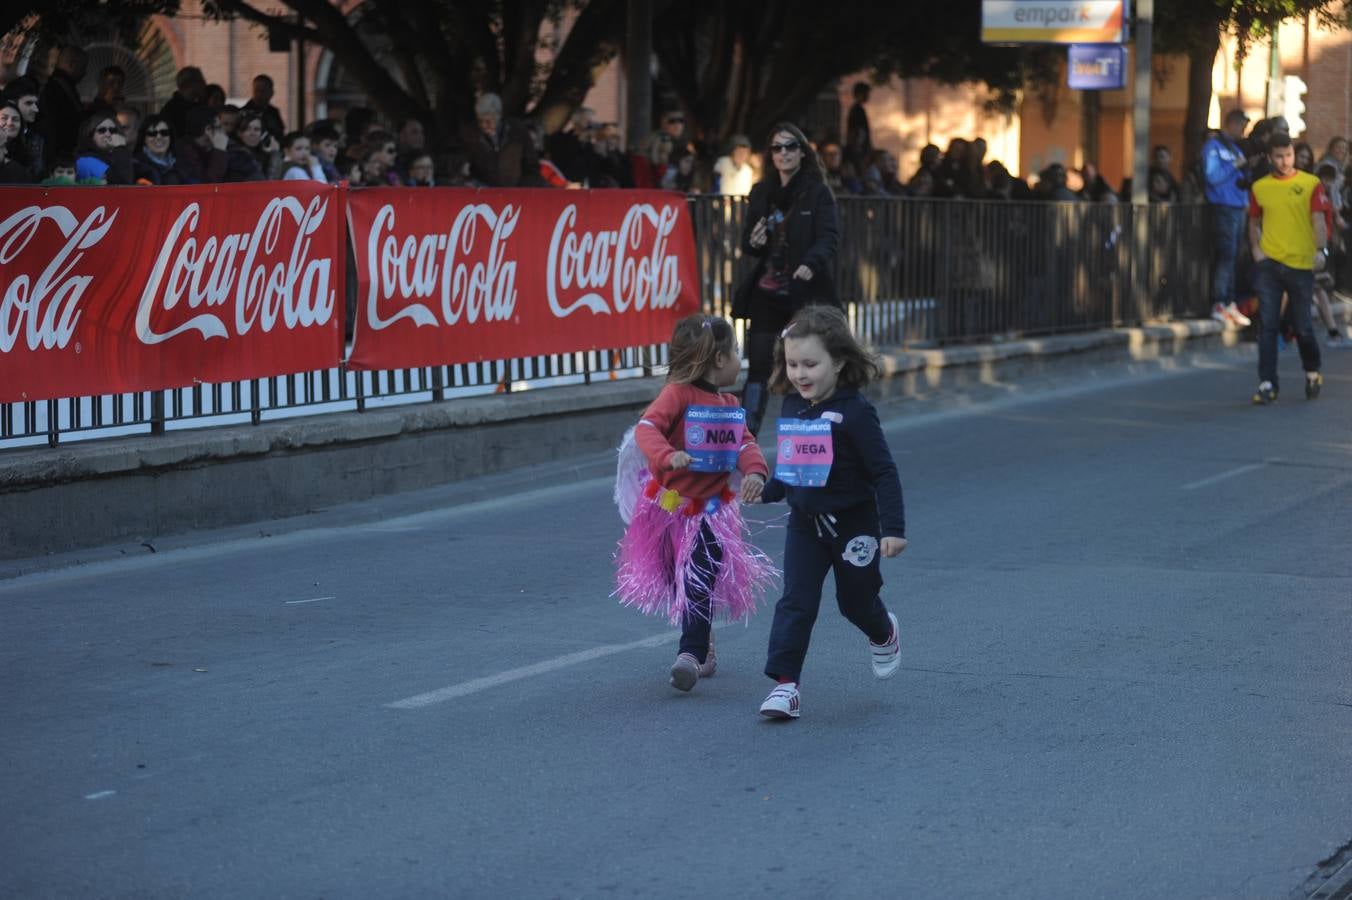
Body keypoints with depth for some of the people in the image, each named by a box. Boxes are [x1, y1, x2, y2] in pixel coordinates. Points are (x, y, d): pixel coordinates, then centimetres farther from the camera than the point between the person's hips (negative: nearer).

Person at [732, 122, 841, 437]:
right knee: (758, 367, 0)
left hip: (805, 293, -3)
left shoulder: (818, 193, -3)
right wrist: (753, 242, -10)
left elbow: (829, 237, -15)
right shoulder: (761, 193, 10)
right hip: (767, 293, 3)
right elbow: (747, 242, 15)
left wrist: (811, 263, -34)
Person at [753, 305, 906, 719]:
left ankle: (884, 635, 46)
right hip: (805, 523, 4)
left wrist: (893, 527, -23)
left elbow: (884, 472, -19)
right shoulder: (792, 408, 0)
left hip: (853, 522, -4)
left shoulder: (854, 412, -20)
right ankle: (785, 682, -6)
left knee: (855, 600, 14)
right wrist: (766, 492, 4)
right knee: (795, 603, -5)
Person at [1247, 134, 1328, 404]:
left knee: (1302, 326, 5)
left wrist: (1321, 250, -23)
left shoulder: (1311, 184, -1)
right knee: (1267, 325, -3)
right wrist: (1256, 249, 1)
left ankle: (1312, 371, 31)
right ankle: (1267, 383, -1)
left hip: (1300, 263, -2)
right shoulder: (1259, 187, 7)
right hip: (1268, 263, 2)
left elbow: (1318, 221, -8)